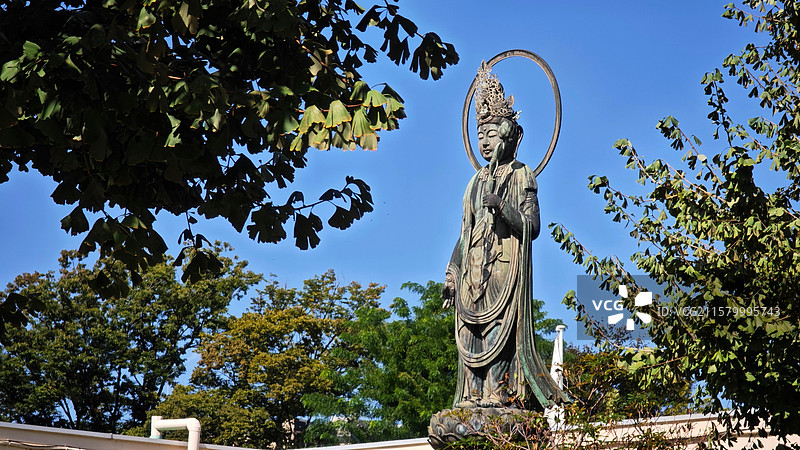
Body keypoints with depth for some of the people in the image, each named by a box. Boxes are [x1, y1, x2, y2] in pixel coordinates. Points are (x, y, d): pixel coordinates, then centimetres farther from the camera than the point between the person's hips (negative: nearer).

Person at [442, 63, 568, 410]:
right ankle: (473, 395, -4)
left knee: (499, 325, -15)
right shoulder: (477, 182, 22)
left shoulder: (521, 175, 4)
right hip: (474, 265, 6)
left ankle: (498, 392, -18)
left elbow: (531, 226, -6)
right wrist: (452, 274, 15)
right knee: (470, 330, -3)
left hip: (505, 263, -6)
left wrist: (503, 207, -21)